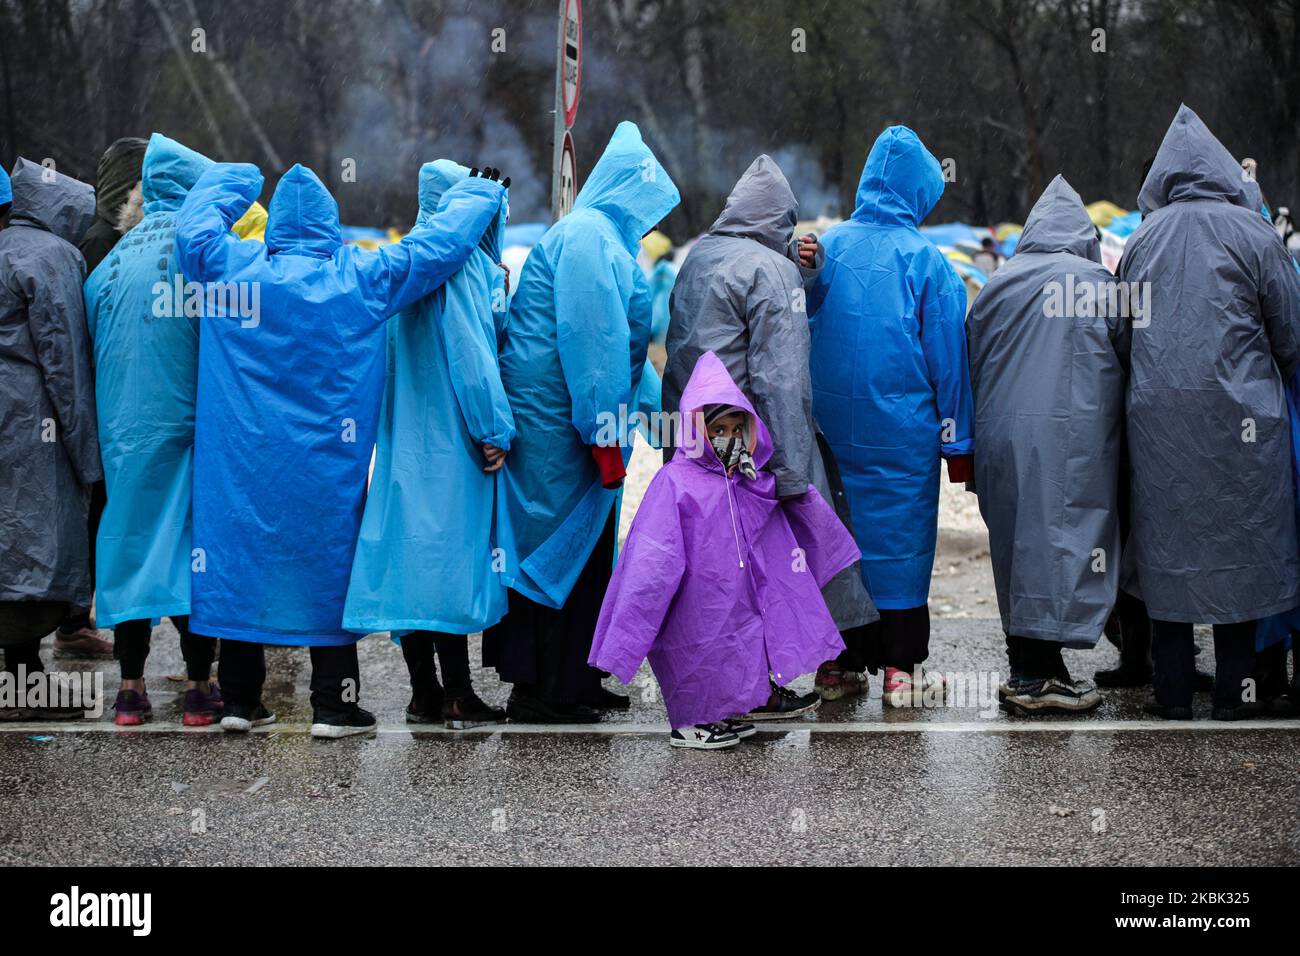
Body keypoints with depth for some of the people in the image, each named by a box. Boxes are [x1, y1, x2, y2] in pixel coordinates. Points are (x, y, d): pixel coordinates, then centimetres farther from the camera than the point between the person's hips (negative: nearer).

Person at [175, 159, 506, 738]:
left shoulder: (231, 267, -2)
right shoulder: (364, 277, -5)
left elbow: (195, 224, 14)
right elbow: (440, 243, 0)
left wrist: (232, 180, 30)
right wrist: (479, 193, 18)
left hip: (242, 458, 2)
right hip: (328, 467, -2)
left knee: (240, 561, 10)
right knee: (329, 566, 6)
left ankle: (240, 700, 16)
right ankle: (333, 705, 7)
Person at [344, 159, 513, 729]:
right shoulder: (458, 263, -13)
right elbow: (471, 353, -16)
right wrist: (494, 429, -10)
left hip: (406, 439, 8)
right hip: (452, 440, -8)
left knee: (412, 553, 8)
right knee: (453, 552, -4)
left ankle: (424, 692, 13)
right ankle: (455, 697, -1)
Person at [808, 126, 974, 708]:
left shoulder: (826, 247, 1)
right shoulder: (925, 260, -8)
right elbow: (947, 355, -4)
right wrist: (957, 441, 2)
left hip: (833, 421, 4)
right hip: (903, 428, -3)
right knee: (900, 532, 4)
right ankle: (902, 668, 6)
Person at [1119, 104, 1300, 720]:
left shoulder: (1140, 240, 6)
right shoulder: (1248, 231, -4)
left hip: (1157, 416, 3)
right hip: (1239, 416, -3)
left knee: (1167, 548, 8)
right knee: (1241, 541, 5)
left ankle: (1172, 688, 11)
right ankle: (1234, 687, 8)